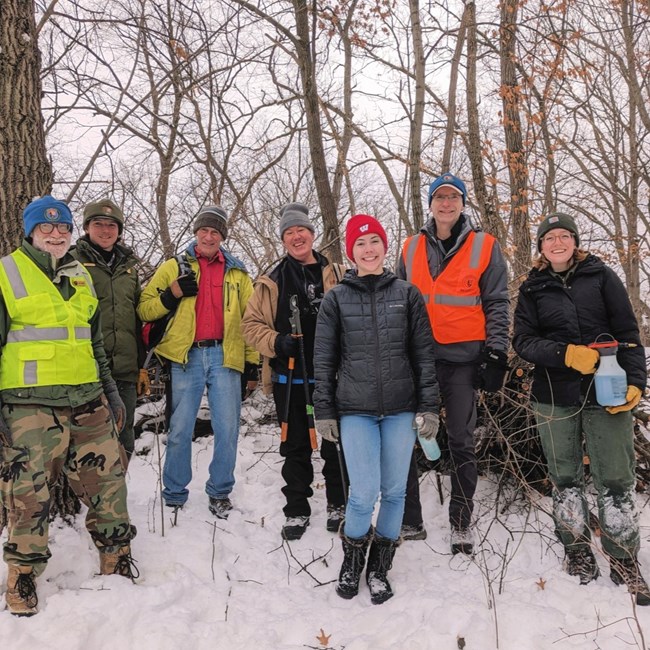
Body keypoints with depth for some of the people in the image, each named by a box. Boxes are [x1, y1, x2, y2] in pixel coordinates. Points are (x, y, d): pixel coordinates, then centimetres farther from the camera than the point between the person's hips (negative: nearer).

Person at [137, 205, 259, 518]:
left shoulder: (237, 273, 15)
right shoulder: (174, 267, 10)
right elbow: (144, 309, 5)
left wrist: (252, 360, 8)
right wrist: (172, 294, -11)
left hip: (225, 356, 1)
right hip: (186, 356, -1)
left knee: (227, 429, 2)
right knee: (179, 430, 3)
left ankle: (220, 492, 18)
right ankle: (174, 493, 17)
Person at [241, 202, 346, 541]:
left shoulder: (338, 275, 4)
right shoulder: (272, 282, 6)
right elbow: (251, 324, 7)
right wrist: (276, 342, -10)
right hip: (289, 378, 1)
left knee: (335, 443, 9)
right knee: (296, 446, 10)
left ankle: (338, 505, 27)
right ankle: (296, 511, 23)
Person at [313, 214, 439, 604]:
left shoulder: (407, 294, 5)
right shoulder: (337, 298, 4)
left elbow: (424, 354, 4)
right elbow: (324, 359, 6)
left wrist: (429, 407, -1)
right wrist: (324, 412, 3)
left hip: (400, 410, 1)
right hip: (355, 411, -1)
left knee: (395, 491, 7)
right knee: (364, 494, -7)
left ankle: (380, 567, 27)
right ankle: (353, 557, 22)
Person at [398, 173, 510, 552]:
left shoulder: (485, 246, 3)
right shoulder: (412, 248, 12)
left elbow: (497, 304, 2)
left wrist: (496, 352, -7)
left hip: (463, 358, -3)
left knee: (462, 443, 5)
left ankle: (462, 523, 19)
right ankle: (410, 521, 17)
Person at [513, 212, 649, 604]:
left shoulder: (601, 276, 3)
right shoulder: (533, 289, 6)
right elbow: (523, 341, -2)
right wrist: (567, 354, -18)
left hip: (606, 392, -1)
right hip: (554, 398, 2)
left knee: (616, 480, -1)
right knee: (565, 479, 10)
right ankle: (578, 552, 26)